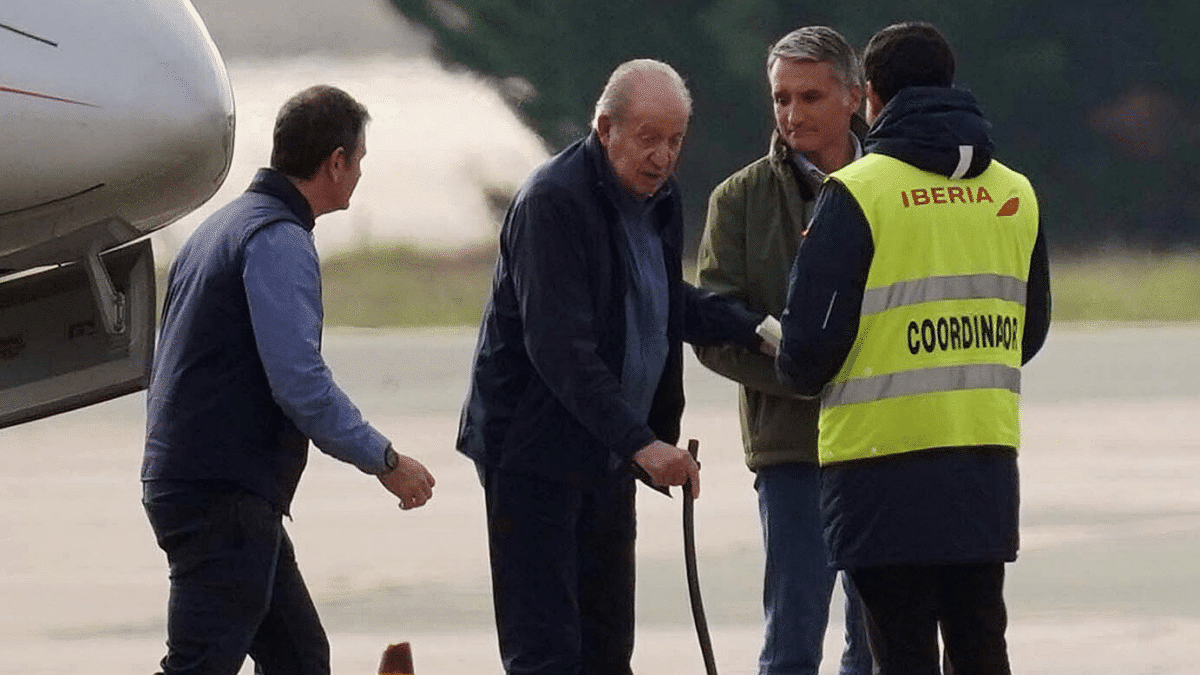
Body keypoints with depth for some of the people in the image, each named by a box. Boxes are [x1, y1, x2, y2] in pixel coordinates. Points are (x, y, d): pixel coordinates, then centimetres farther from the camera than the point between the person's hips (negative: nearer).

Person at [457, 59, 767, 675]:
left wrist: (755, 330, 11)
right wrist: (639, 441, -32)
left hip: (609, 456, 9)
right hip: (534, 454, -9)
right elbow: (558, 346, -26)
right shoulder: (553, 201, -19)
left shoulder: (659, 198, 9)